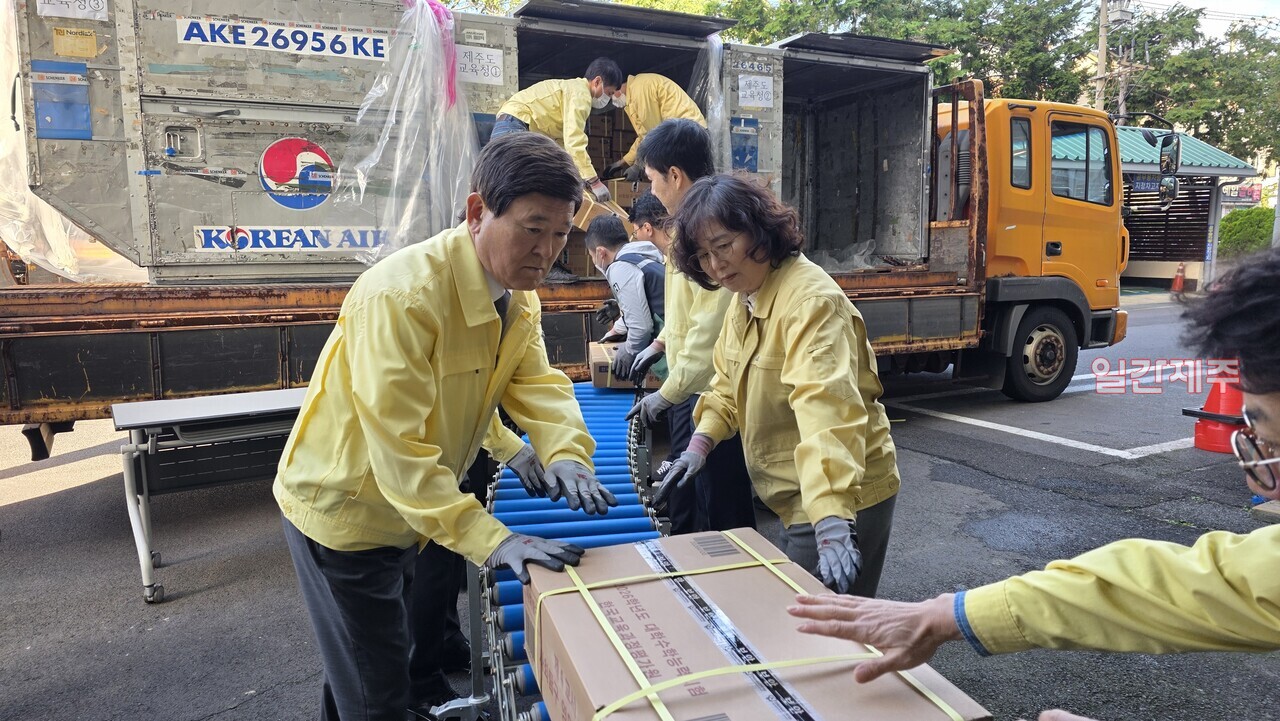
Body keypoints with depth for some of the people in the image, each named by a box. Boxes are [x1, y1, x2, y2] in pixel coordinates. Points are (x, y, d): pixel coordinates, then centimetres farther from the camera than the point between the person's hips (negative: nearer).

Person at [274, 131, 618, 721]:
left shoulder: (519, 296, -4)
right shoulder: (401, 296, -32)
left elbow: (536, 381, -10)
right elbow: (399, 450, -35)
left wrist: (565, 453, -30)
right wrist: (490, 539, -38)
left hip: (407, 513, 8)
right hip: (342, 513, -7)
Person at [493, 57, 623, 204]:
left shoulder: (570, 88, 24)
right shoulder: (580, 93, -8)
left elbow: (561, 141, 22)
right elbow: (574, 141, -20)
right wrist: (594, 181, -21)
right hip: (513, 127, -11)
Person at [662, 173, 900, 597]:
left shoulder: (811, 301, -25)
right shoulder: (743, 299, 5)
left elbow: (828, 409, -36)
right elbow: (729, 383, 14)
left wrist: (832, 523, -44)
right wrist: (700, 443, 0)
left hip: (841, 499, -9)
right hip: (796, 499, 9)